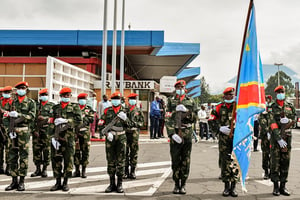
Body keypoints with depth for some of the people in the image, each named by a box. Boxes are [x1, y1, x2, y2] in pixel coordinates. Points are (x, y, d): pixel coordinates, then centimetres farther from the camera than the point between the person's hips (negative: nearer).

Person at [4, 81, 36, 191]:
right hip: (13, 130, 3)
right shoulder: (12, 102, 13)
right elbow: (6, 117, 11)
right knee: (12, 156, 5)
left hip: (24, 131, -3)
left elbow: (32, 117, -7)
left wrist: (18, 115, -17)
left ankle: (22, 182, 6)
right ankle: (14, 181, 14)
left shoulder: (30, 102, 3)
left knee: (23, 156, -1)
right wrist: (9, 128, -1)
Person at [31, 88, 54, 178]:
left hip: (47, 130, -2)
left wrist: (45, 118, -14)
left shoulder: (52, 105, 9)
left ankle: (45, 169, 7)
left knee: (46, 150, -2)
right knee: (36, 149, 3)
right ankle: (38, 169, 12)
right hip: (37, 130, 2)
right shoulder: (36, 105, 13)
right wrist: (35, 130, -3)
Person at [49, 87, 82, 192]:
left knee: (68, 160, 0)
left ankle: (65, 182, 11)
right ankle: (58, 182, 14)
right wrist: (52, 135, -3)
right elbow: (51, 121, 8)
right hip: (57, 136, 2)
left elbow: (79, 120, -3)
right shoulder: (55, 108, 16)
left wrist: (66, 121, -12)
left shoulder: (75, 107, 9)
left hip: (69, 137, -2)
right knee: (56, 159, 4)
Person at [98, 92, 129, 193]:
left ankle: (120, 184, 8)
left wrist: (125, 119, -14)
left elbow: (128, 125, 6)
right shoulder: (107, 111, 7)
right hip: (110, 138, 1)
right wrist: (107, 133, -9)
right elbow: (100, 124, 5)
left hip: (121, 138, 0)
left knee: (120, 161, 1)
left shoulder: (124, 111, 8)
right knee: (110, 161, 6)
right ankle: (112, 184, 16)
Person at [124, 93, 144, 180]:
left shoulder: (138, 111, 10)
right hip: (125, 133, -1)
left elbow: (142, 122, 8)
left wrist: (136, 124, -9)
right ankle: (126, 171, 10)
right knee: (125, 153, 1)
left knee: (134, 152, 4)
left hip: (135, 134, 1)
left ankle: (132, 172, 13)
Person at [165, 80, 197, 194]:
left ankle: (183, 184, 13)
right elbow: (168, 119, -2)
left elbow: (195, 117, 8)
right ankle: (176, 184, 15)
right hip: (174, 134, -1)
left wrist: (186, 111, -10)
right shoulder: (171, 101, 7)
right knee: (175, 160, 3)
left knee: (186, 160, 4)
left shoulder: (190, 101, 12)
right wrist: (172, 133, -13)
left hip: (187, 134, 1)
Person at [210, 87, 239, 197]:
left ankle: (233, 187, 10)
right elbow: (214, 121, 7)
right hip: (224, 138, 0)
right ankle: (226, 186, 15)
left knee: (235, 162, 0)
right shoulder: (219, 108, 8)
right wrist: (220, 128, -9)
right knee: (225, 162, 3)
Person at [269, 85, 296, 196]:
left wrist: (288, 120, -10)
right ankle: (276, 186, 5)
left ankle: (283, 186, 15)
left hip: (287, 136, 3)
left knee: (285, 162, 6)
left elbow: (294, 119, 14)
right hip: (275, 137, -3)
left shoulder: (290, 106, 12)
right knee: (275, 162, -3)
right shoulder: (272, 108, -1)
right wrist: (279, 139, -18)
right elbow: (272, 124, -9)